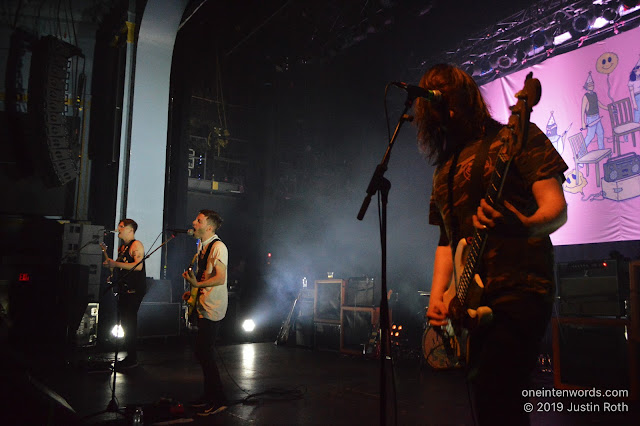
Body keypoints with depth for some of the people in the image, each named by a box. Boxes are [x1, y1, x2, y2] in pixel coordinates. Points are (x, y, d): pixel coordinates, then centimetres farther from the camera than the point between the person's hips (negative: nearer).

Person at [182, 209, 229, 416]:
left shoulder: (218, 247, -15)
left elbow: (220, 278, -22)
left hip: (212, 309, -10)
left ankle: (218, 400, 2)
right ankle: (209, 395, 27)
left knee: (205, 353, -9)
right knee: (202, 352, 14)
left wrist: (197, 284, -32)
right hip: (203, 306, 10)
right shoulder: (202, 246, 14)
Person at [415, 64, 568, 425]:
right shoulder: (445, 168, 19)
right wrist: (437, 298, 7)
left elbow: (556, 210, -7)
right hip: (474, 300, 7)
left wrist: (521, 226, -30)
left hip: (520, 289, -7)